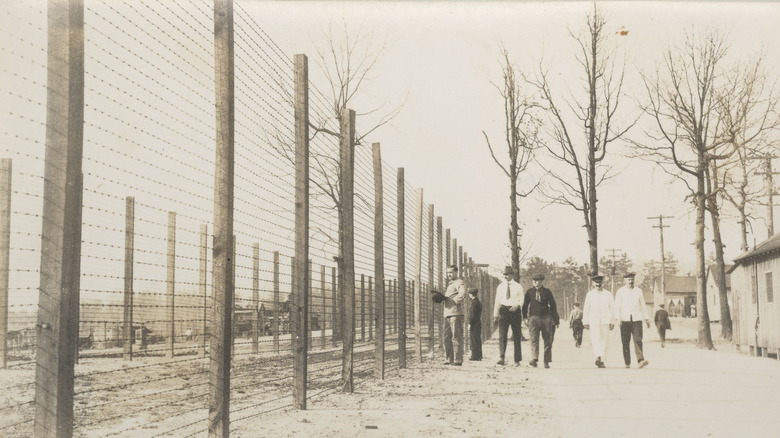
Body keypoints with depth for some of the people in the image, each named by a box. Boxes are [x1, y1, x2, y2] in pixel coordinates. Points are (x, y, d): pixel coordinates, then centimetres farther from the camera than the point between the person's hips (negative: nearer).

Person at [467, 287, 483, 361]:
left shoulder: (474, 302, -12)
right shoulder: (478, 302, 17)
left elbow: (473, 314, -17)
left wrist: (469, 324, -16)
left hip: (474, 324, -10)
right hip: (478, 324, 10)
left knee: (474, 340, -8)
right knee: (477, 340, 11)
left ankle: (475, 356, -9)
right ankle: (478, 356, 15)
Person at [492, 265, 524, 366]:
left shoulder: (518, 287, 4)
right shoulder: (500, 287, 10)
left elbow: (521, 300, 2)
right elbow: (497, 301, 12)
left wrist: (517, 305, -20)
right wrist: (495, 316, 8)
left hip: (515, 310, -1)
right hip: (504, 311, 1)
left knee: (517, 337, 4)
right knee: (502, 335, -12)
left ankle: (517, 360, 11)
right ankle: (502, 358, -18)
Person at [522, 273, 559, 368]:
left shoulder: (547, 292, 5)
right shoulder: (529, 292, 6)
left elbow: (553, 305, 8)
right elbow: (525, 305, 10)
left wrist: (556, 319, 6)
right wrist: (525, 317, 2)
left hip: (546, 318, 0)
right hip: (534, 317, 0)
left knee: (547, 340, 3)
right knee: (534, 339, -14)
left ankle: (546, 361, 11)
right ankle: (535, 359, -23)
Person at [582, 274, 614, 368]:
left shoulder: (608, 294, 10)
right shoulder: (590, 294, 9)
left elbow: (612, 308, 10)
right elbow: (586, 308, 10)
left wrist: (612, 322, 5)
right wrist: (586, 322, 6)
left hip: (605, 321, 1)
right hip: (593, 321, -1)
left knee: (604, 341, 0)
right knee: (595, 338, -17)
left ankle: (602, 361, 4)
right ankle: (598, 356, -31)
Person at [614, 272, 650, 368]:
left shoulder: (638, 291, 11)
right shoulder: (620, 292, 5)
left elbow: (643, 306, 16)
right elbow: (617, 306, 0)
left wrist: (647, 319, 12)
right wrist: (618, 318, -13)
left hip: (636, 319, 1)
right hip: (624, 320, -1)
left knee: (638, 340, -14)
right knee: (625, 342, -1)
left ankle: (640, 361, -24)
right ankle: (627, 363, 5)